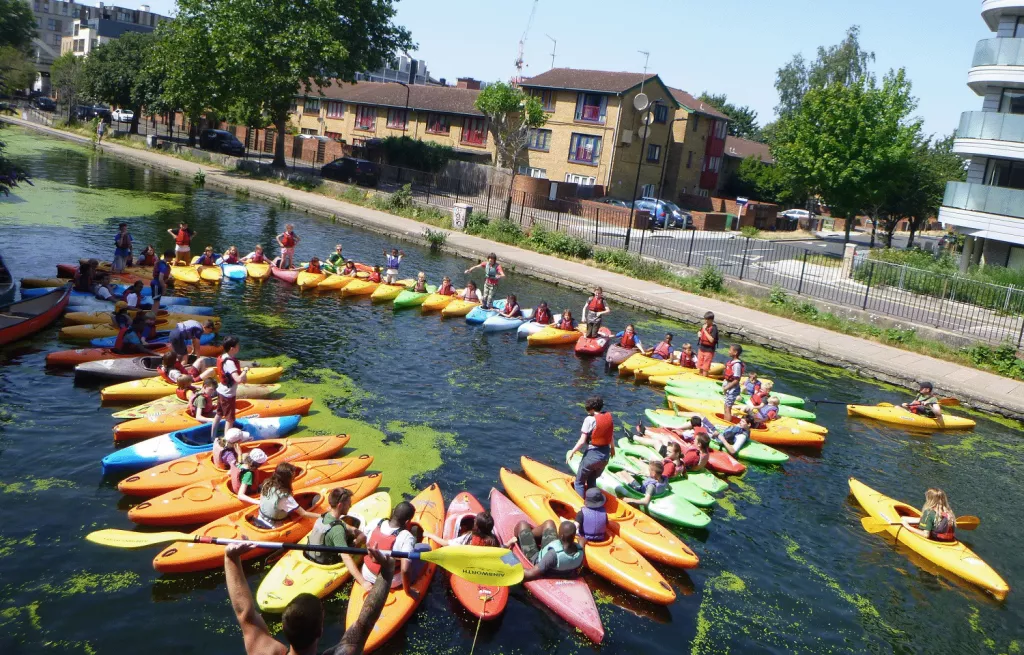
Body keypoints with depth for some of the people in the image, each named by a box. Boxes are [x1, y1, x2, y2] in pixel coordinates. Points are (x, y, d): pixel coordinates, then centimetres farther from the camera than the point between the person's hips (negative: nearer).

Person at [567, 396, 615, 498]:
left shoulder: (590, 419, -16)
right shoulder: (609, 417, 0)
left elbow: (582, 441, -17)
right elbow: (611, 436, 10)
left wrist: (572, 452, -6)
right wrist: (612, 448, 28)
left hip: (591, 455, -6)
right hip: (605, 455, 6)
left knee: (579, 482, 10)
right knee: (592, 481, 24)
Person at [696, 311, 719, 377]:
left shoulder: (714, 328, -17)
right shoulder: (704, 325, 5)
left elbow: (711, 340, -25)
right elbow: (699, 332, 24)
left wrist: (705, 330, -24)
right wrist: (699, 333, -1)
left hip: (709, 350, -7)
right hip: (701, 348, 8)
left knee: (705, 367, -1)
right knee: (699, 366, 16)